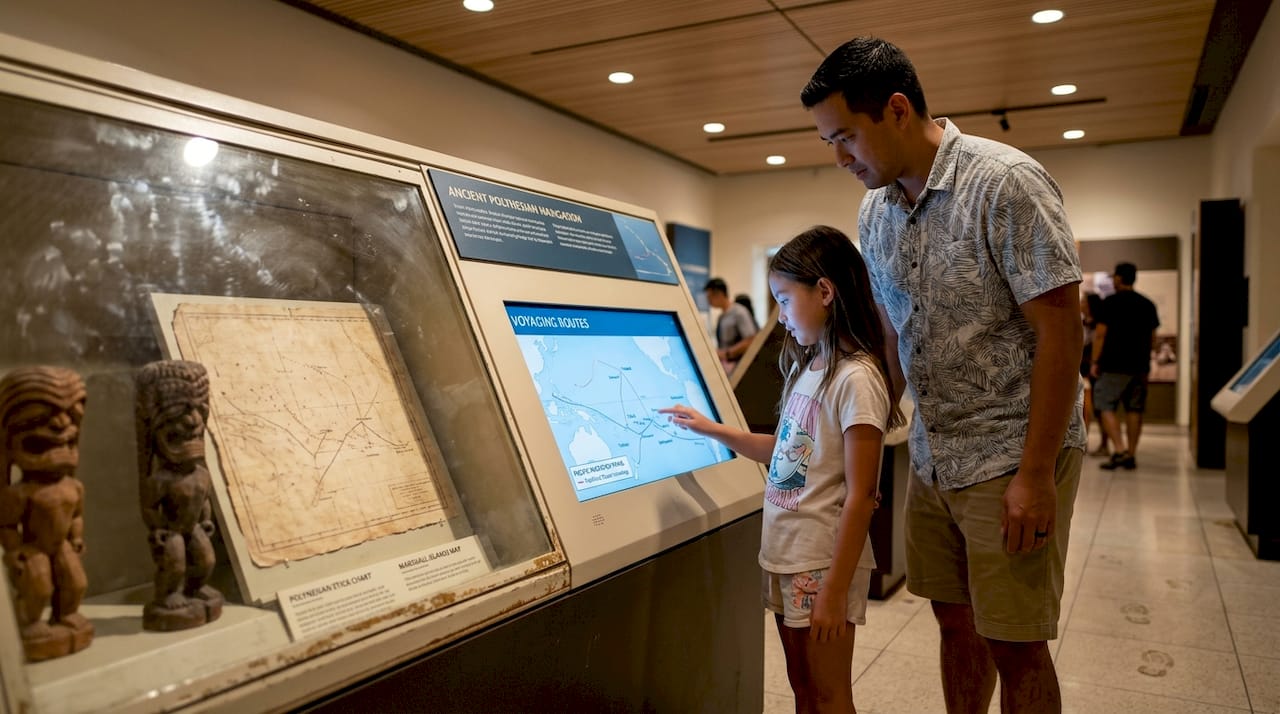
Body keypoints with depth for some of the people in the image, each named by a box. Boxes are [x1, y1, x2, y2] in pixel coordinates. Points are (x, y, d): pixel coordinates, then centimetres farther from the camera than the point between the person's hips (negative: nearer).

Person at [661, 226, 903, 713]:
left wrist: (836, 589, -20)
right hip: (786, 554, 8)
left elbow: (860, 495, -21)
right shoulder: (806, 367, 8)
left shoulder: (855, 378, -19)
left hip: (824, 562, -8)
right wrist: (710, 429, 12)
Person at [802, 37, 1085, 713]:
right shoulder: (874, 212, 6)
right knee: (955, 621, 16)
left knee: (1015, 647, 4)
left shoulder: (1007, 183, -15)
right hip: (932, 455, 6)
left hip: (1013, 457, -6)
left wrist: (1034, 475, -19)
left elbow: (1060, 330, -17)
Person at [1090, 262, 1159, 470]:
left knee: (1106, 406, -1)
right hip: (1140, 366, 6)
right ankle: (1131, 455, 12)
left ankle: (1119, 450, -13)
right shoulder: (1147, 304, 10)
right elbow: (1153, 338, 14)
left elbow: (1100, 334, -9)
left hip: (1114, 365, -6)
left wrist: (1095, 362, -3)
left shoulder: (1110, 303, -7)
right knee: (1134, 409, 9)